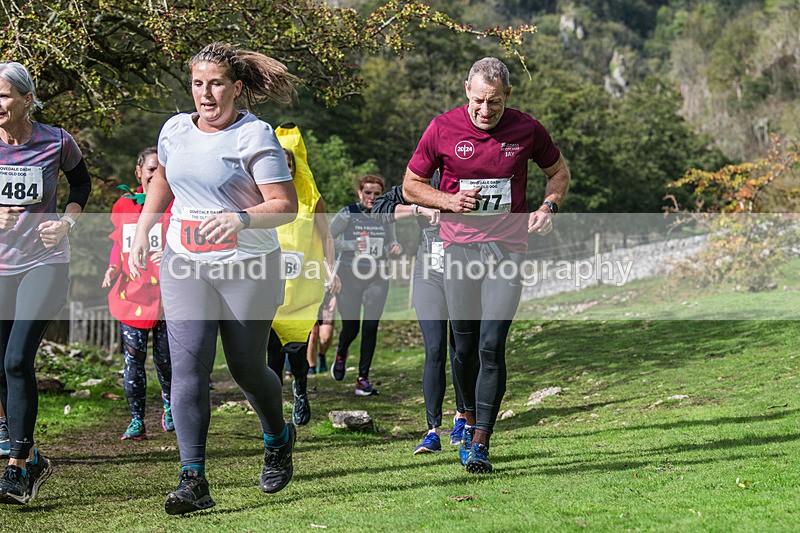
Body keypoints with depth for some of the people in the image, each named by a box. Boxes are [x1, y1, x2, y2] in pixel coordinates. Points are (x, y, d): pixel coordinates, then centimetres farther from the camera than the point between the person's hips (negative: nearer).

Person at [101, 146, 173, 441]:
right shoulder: (123, 205, 10)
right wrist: (112, 269, 3)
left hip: (166, 294, -2)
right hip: (131, 293, 2)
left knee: (165, 358, 4)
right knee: (133, 358, -4)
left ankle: (169, 401, 34)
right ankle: (137, 421, 3)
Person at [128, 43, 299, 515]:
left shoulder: (255, 136, -11)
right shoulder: (175, 130, 6)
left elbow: (286, 206, -15)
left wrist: (240, 218, -31)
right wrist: (142, 234, 21)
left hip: (249, 268, -4)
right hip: (185, 265, 4)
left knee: (247, 370, 8)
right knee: (188, 366, -11)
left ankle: (279, 438, 41)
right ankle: (194, 480, -12)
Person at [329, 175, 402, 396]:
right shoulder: (347, 214, -7)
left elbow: (390, 241, 17)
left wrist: (395, 246, -6)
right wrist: (353, 245, -19)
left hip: (377, 278, 2)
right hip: (349, 276, -2)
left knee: (371, 327, -7)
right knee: (351, 328, 1)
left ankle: (363, 378, 1)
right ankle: (341, 354, 38)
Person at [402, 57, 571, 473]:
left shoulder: (527, 130, 0)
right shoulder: (443, 129, -2)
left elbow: (558, 172, 18)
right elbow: (411, 184, 8)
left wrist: (547, 207, -2)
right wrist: (450, 200, -10)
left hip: (506, 251, -1)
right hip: (459, 249, 1)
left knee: (492, 347, -11)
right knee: (465, 348, 6)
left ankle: (480, 446, -8)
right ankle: (471, 422, 31)